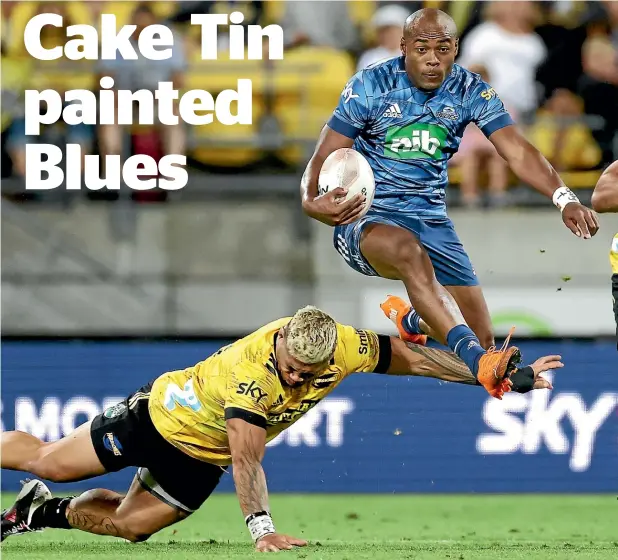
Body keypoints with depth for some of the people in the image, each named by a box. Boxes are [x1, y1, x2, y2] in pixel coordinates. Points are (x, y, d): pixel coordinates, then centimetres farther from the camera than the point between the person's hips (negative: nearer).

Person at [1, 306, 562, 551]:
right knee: (51, 463, 2)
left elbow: (413, 357, -14)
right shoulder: (249, 370, -40)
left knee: (130, 524, 4)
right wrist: (262, 528, -49)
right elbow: (247, 457, -41)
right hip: (163, 412, -5)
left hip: (200, 457, 6)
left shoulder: (343, 346, -24)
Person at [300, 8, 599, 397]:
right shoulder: (370, 87, -9)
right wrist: (312, 201, -32)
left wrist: (564, 198, -29)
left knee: (482, 339, 1)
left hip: (431, 218, 4)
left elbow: (518, 152, -12)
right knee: (408, 248, -42)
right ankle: (479, 363, -56)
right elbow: (325, 157, -9)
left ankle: (411, 319, 38)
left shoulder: (471, 92, -2)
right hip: (366, 218, -4)